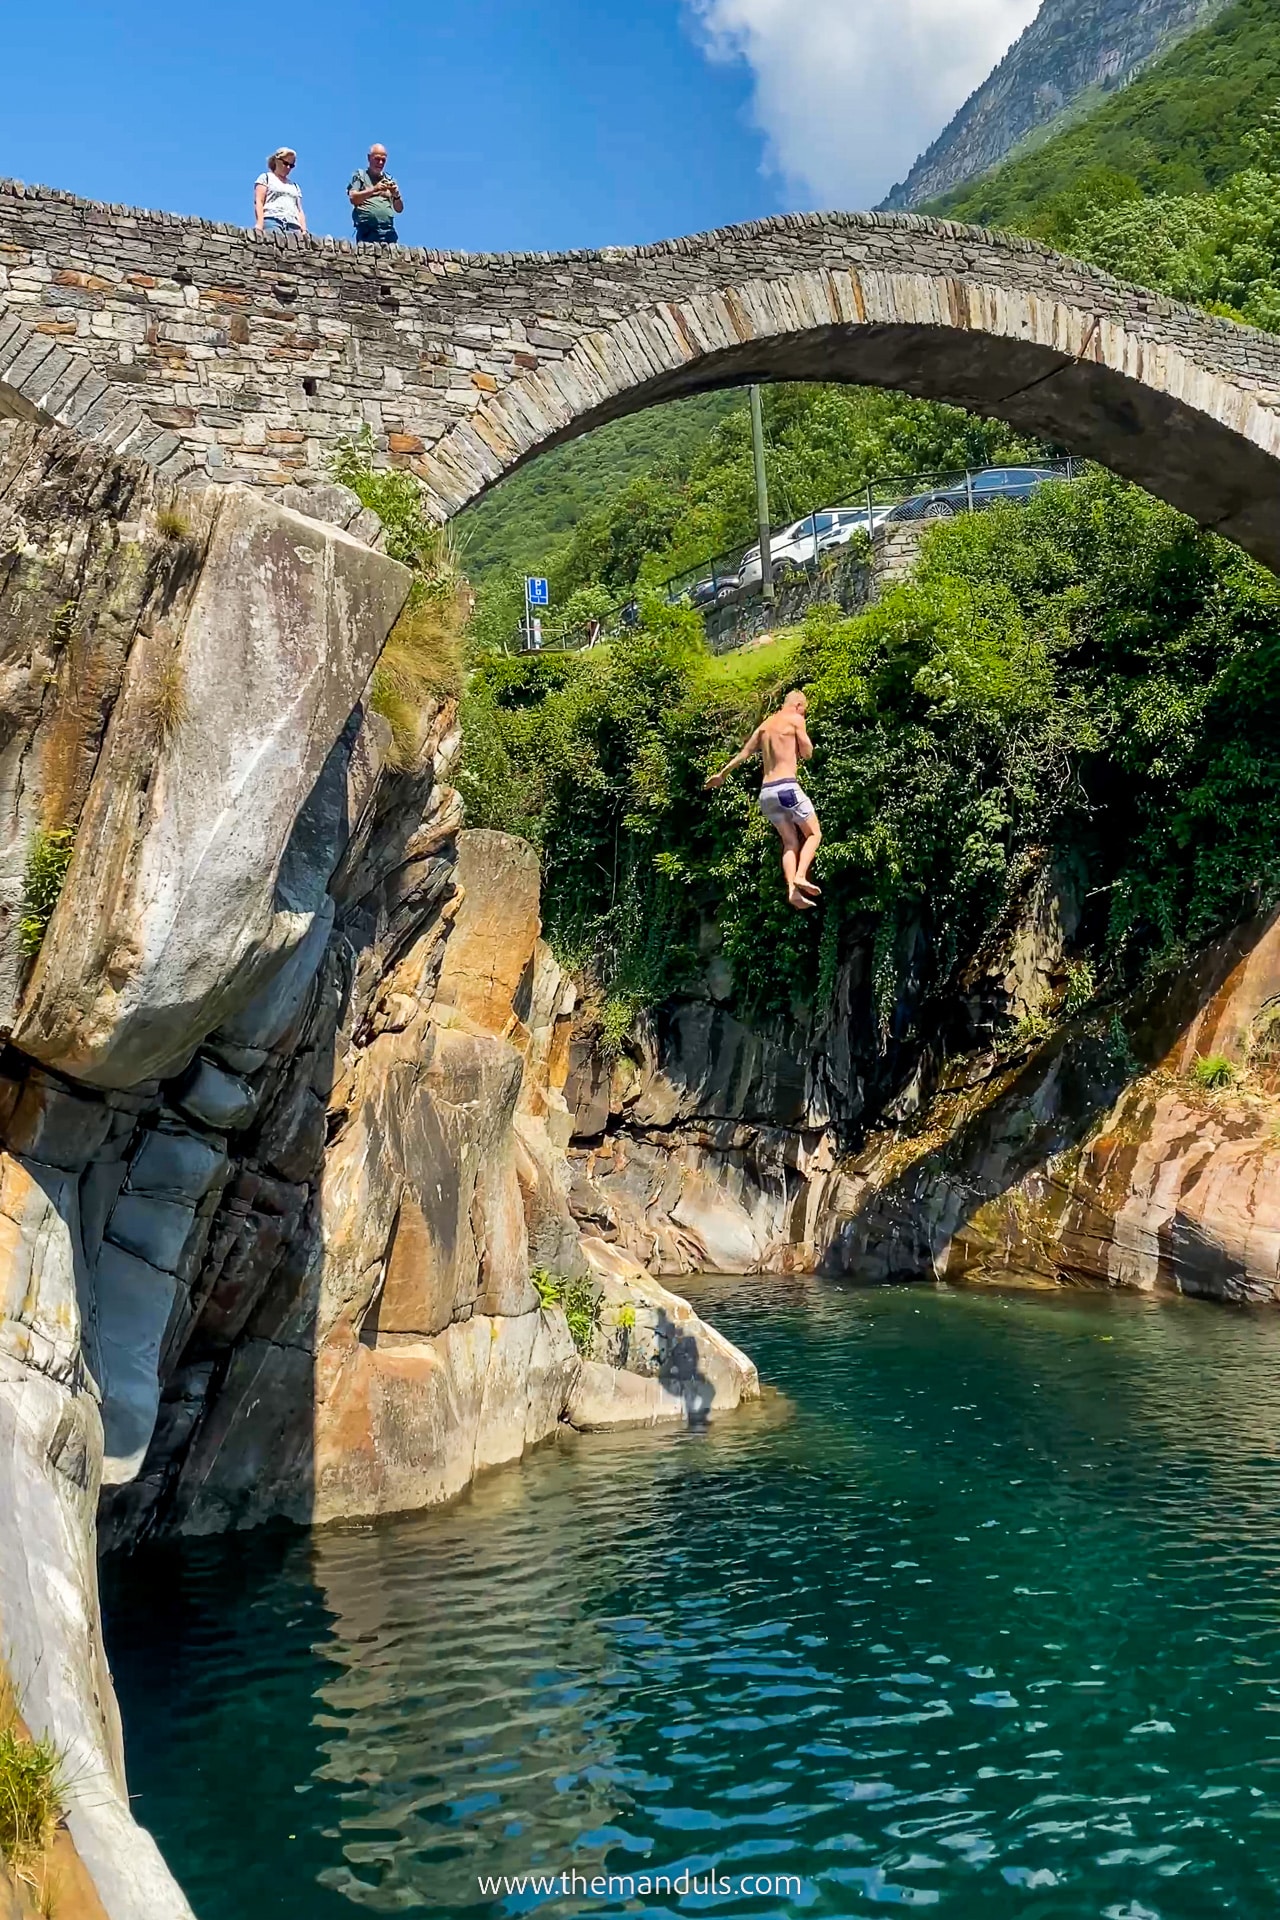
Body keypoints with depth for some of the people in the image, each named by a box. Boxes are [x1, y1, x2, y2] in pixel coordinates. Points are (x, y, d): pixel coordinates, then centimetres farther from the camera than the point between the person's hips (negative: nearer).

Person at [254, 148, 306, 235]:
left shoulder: (295, 186, 32)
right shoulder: (266, 178, 17)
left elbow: (299, 211, 24)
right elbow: (258, 202, 4)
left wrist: (304, 231, 6)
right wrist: (259, 224, -13)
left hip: (293, 225, 5)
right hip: (271, 221, -4)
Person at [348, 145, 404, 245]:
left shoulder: (389, 179, 22)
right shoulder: (359, 175, 14)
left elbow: (399, 209, 19)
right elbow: (353, 198, -2)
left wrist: (396, 196, -3)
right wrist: (374, 189, -12)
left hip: (389, 232, 3)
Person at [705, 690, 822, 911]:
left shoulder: (765, 725, 20)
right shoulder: (795, 720, 0)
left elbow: (744, 753, 28)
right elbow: (807, 753, -2)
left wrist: (723, 773, 40)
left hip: (767, 791, 7)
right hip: (787, 787, -7)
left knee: (790, 841, 9)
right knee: (814, 834, 3)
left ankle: (792, 889, -7)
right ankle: (800, 876, -18)